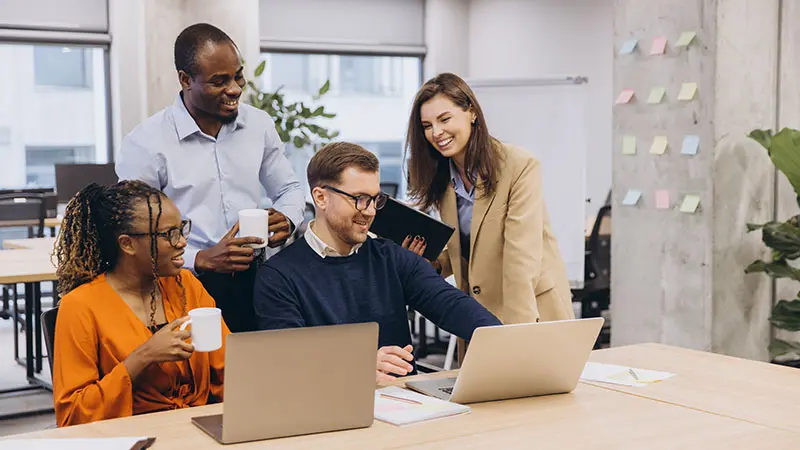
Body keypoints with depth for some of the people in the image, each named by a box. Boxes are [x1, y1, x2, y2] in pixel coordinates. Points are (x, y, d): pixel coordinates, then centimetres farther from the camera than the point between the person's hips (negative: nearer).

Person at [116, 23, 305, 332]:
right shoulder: (146, 143, -7)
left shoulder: (259, 125, 8)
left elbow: (289, 189, 22)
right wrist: (201, 259, -18)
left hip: (252, 281, 4)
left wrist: (287, 220, -1)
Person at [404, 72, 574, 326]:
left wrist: (518, 333, -28)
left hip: (534, 313, -5)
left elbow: (521, 259, -21)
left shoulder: (520, 167, -14)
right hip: (477, 319, 5)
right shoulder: (443, 182, 6)